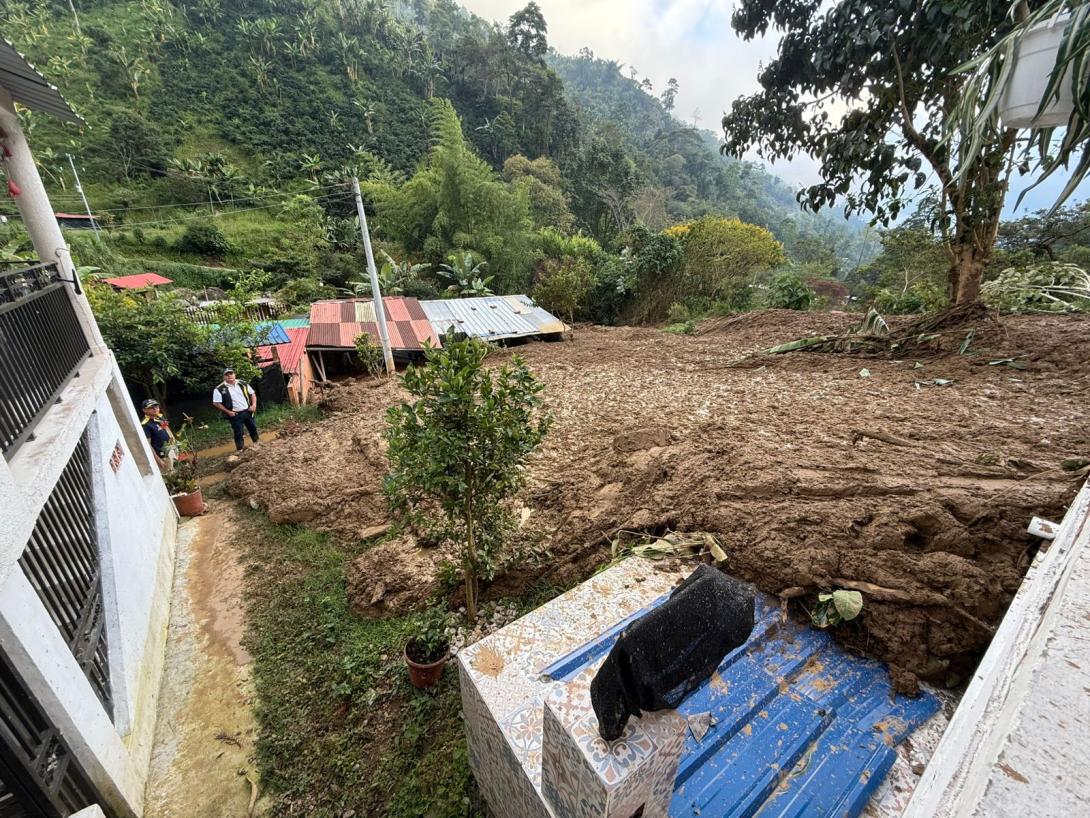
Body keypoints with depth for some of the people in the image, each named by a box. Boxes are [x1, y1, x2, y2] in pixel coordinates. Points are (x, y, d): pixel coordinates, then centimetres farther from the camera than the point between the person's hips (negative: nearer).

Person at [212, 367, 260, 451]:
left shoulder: (243, 384, 3)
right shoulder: (219, 389, -9)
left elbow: (252, 394, 11)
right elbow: (216, 403, -8)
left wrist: (254, 405, -2)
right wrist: (228, 412, -13)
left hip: (248, 412, 4)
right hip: (235, 415, -4)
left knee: (253, 428, 16)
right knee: (238, 433, 1)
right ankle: (240, 450, 13)